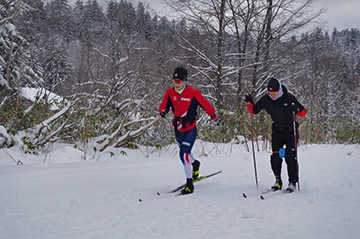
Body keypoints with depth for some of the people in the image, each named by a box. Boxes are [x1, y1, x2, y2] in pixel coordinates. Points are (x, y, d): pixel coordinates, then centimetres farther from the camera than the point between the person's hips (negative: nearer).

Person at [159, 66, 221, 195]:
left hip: (190, 129, -6)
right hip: (178, 129, 6)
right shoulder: (170, 92, -2)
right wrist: (163, 111, -21)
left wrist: (214, 117, 5)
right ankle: (195, 164, 60)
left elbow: (206, 105, -4)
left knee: (184, 155, -19)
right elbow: (164, 105, 3)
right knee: (185, 152, 26)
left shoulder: (193, 93, -14)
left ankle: (189, 184, -11)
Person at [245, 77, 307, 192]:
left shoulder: (289, 97, -15)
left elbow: (303, 113, -11)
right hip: (277, 131, 4)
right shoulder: (266, 99, -5)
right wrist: (249, 103, -13)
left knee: (290, 157, -10)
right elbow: (254, 111, 6)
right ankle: (278, 181, 8)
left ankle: (293, 182, -2)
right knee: (275, 157, -4)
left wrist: (295, 109, -32)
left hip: (291, 130, -4)